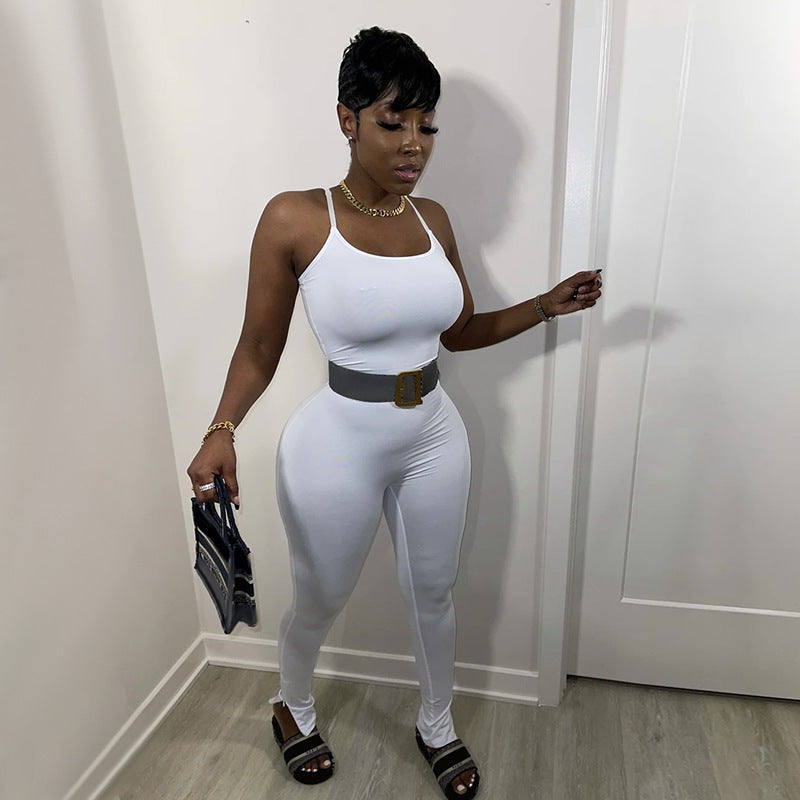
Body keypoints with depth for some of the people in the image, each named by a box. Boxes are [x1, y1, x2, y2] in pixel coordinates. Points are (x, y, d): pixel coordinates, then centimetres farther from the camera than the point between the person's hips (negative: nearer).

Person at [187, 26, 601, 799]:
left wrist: (547, 305, 0)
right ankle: (292, 707, 54)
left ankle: (436, 726, 49)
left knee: (432, 593, 20)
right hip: (337, 446, -4)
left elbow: (461, 330, 11)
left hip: (434, 439, 5)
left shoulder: (432, 218, 1)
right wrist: (222, 430, -21)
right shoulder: (294, 219, -13)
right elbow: (259, 348, -7)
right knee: (319, 601, 19)